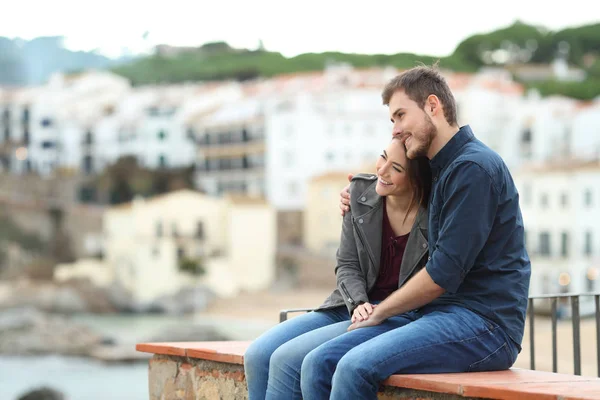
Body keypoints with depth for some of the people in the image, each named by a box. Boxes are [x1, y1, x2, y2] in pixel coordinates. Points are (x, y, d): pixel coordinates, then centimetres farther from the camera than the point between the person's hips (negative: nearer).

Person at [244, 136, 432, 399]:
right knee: (257, 356, -12)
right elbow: (347, 266, 5)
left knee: (287, 359, -22)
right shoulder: (361, 191, 0)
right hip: (349, 309, 6)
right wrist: (359, 304, -14)